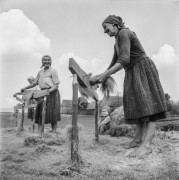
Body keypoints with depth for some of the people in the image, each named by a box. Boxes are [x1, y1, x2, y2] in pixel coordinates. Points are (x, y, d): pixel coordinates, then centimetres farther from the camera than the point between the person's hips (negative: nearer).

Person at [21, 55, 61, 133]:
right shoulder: (40, 72, 12)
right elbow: (34, 83, 19)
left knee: (52, 114, -4)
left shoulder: (53, 71, -6)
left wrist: (50, 90, -27)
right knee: (39, 112, 0)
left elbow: (56, 85, -11)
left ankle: (54, 132, 4)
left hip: (52, 93, -6)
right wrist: (25, 88, 10)